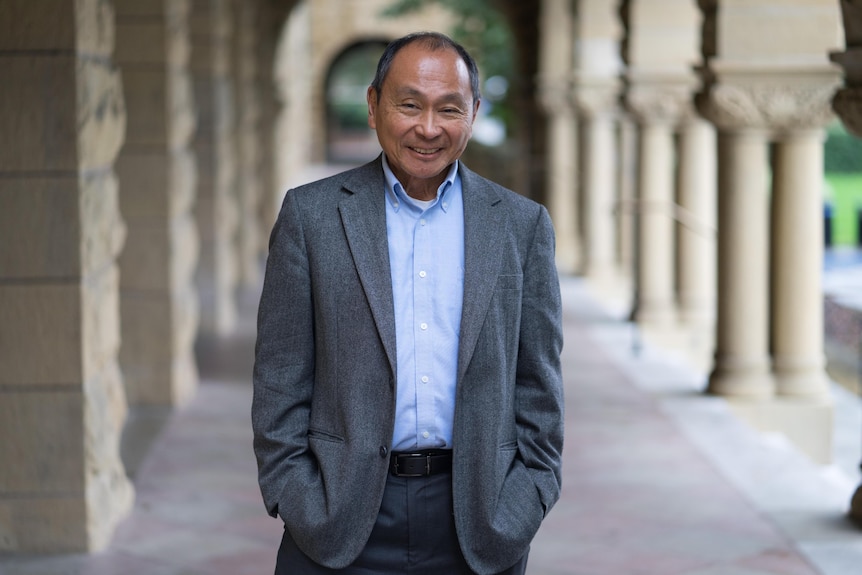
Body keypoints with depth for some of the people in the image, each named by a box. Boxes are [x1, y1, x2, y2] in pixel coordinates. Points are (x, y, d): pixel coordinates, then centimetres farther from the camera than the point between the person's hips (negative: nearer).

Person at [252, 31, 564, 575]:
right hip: (342, 521, -1)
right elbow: (281, 380, 2)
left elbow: (538, 384, 7)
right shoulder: (311, 214, 2)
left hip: (477, 521, 1)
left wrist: (523, 508, -1)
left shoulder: (522, 224, 6)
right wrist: (295, 502, -5)